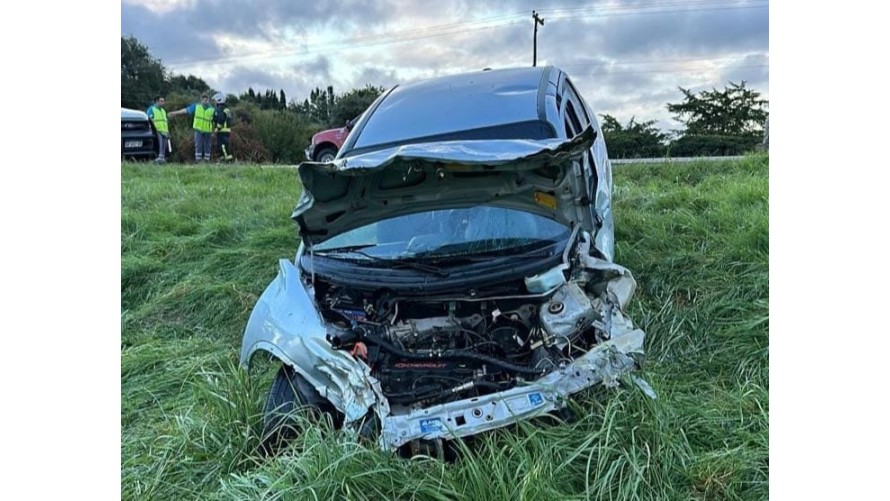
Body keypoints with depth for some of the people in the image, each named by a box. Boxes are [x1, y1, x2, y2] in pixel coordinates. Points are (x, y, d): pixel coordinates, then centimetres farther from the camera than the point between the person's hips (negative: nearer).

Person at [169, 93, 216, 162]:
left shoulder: (212, 109, 2)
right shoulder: (196, 106, 5)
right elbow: (186, 110, 8)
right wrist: (174, 113, 7)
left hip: (207, 130, 0)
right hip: (198, 129, 0)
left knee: (207, 146, 4)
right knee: (198, 145, -3)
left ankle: (207, 160, 10)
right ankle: (197, 159, -1)